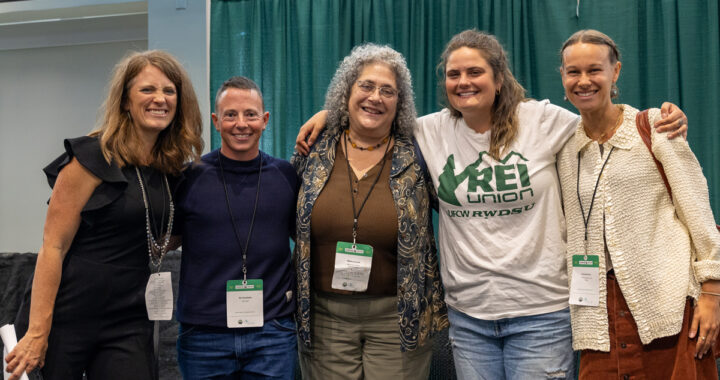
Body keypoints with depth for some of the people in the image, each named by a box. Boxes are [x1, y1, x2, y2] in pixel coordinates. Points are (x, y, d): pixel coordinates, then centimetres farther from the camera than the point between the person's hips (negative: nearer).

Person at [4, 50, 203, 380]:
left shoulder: (170, 170, 8)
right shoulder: (95, 158, -9)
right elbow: (53, 246, -12)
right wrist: (37, 333, -18)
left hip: (128, 325, 5)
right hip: (66, 318, -5)